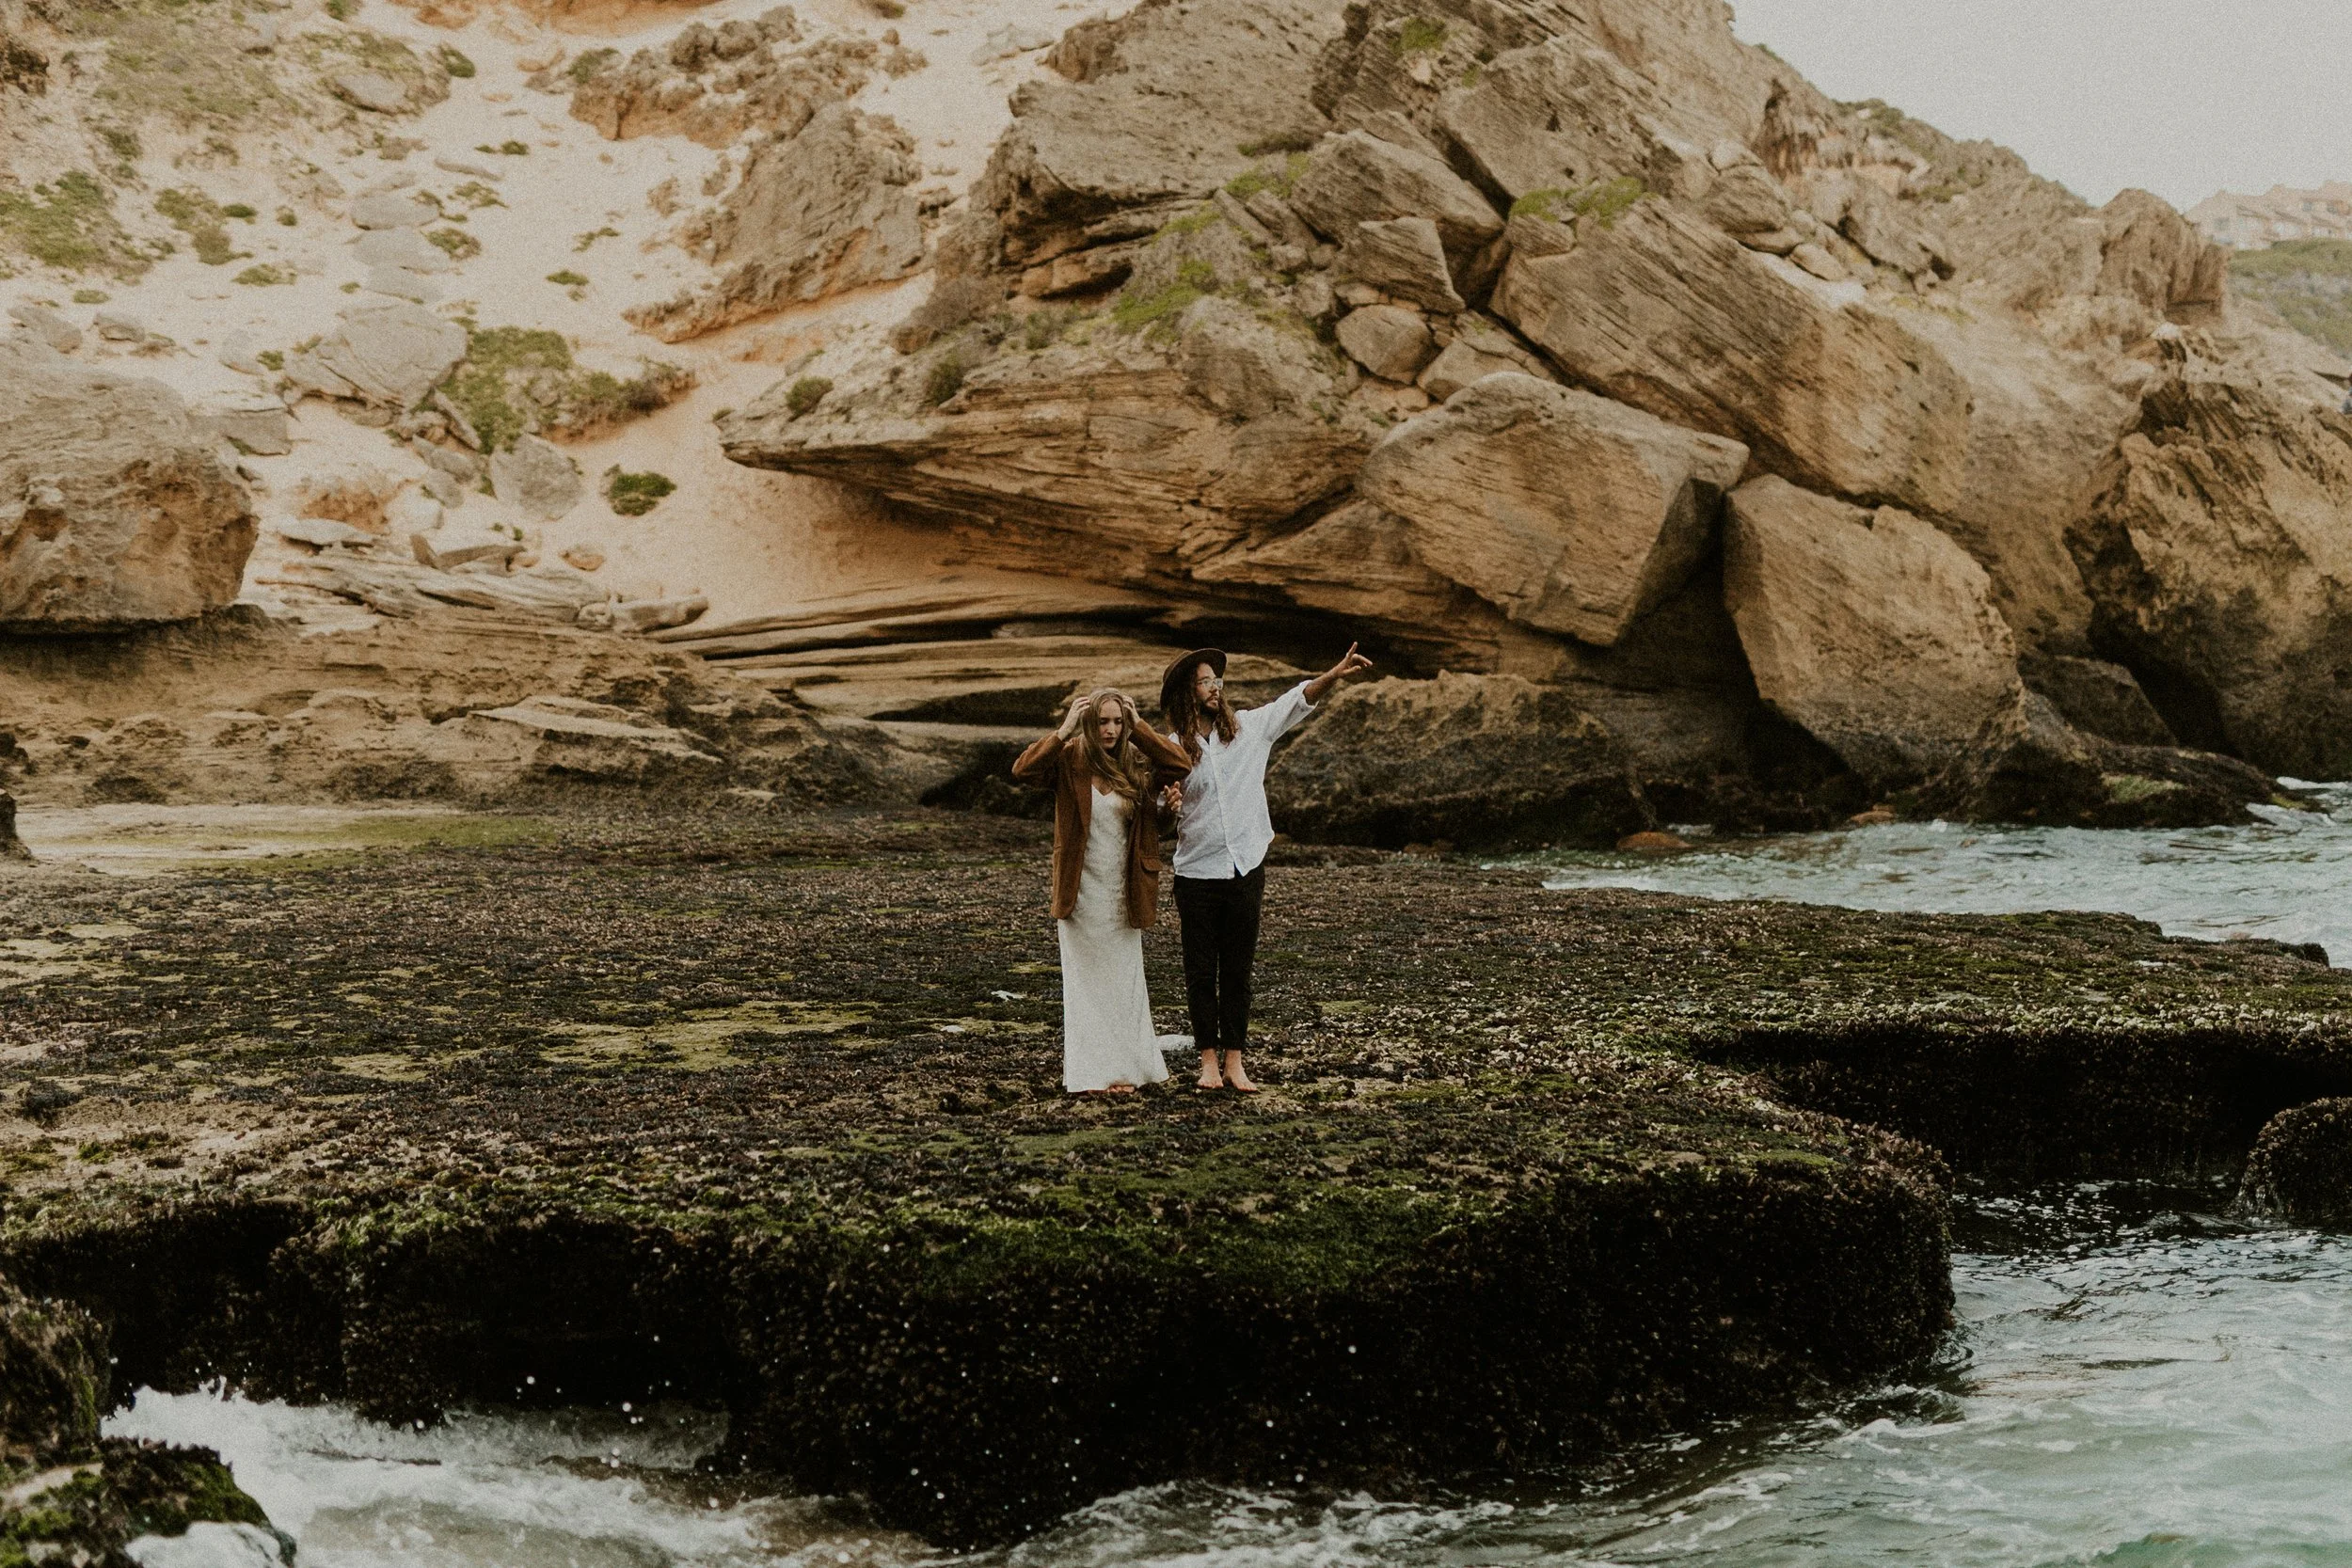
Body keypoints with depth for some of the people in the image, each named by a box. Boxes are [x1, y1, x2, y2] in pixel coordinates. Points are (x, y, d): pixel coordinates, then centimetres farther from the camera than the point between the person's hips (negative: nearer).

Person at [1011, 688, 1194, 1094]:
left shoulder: (1137, 764, 1)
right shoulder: (1069, 760, -10)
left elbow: (1182, 765, -6)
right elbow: (1023, 770, -23)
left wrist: (1139, 727, -10)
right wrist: (1064, 730, -26)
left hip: (1124, 893, 4)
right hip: (1083, 892, -4)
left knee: (1125, 980, 12)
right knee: (1087, 981, 2)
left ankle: (1126, 1065, 22)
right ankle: (1093, 1072, 6)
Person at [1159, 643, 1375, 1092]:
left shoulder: (1249, 728, 4)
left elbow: (1297, 701, -2)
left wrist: (1335, 674, -17)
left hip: (1246, 871, 2)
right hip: (1197, 874, -2)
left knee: (1238, 972, 6)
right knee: (1201, 973, 4)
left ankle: (1234, 1061, 11)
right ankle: (1209, 1060, 12)